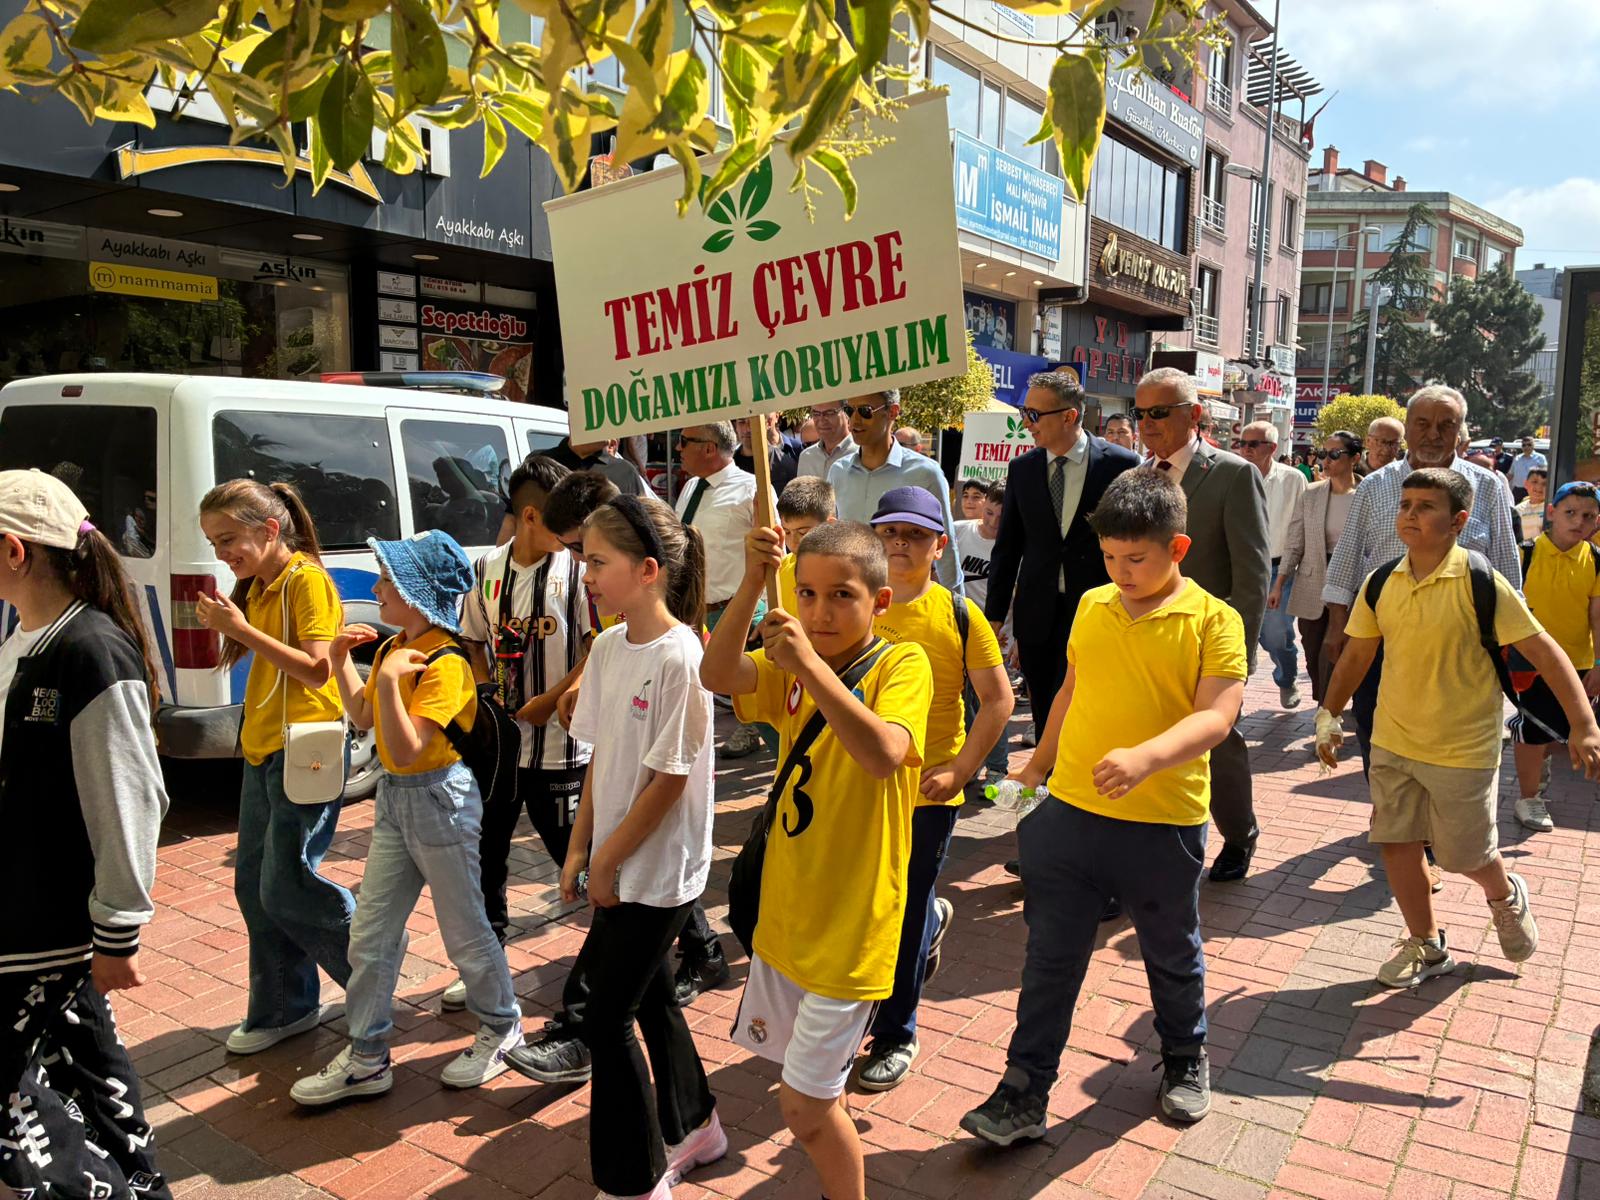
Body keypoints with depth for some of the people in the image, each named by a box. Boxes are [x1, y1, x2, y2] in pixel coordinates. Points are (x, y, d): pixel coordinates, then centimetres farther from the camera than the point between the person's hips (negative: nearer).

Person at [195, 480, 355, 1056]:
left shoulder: (307, 579, -13)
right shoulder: (256, 586, 13)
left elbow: (317, 669, -20)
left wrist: (242, 629, -21)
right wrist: (223, 626, 2)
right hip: (262, 750, 9)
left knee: (285, 888, -6)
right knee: (253, 885, 12)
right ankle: (283, 1008, 26)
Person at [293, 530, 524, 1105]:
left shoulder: (445, 665, -22)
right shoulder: (391, 648, 5)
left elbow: (407, 748, -27)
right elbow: (363, 716, 17)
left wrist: (390, 681, -34)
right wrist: (342, 660, 8)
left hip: (440, 799, -8)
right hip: (394, 798, 9)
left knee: (466, 932, 7)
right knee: (370, 934, 12)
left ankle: (502, 1030, 30)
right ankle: (366, 1059, 25)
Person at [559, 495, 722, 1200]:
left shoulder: (679, 657, -22)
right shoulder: (606, 647, 2)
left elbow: (669, 779, -19)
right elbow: (601, 757, 9)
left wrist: (607, 861, -12)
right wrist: (580, 848, 6)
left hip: (658, 870, -8)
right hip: (617, 865, 8)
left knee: (606, 1017, 1)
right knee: (649, 997, 20)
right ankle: (693, 1129, 41)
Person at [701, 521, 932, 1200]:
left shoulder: (902, 665, -15)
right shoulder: (792, 666, 2)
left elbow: (884, 753, -35)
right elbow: (716, 675, -17)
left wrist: (811, 664, -39)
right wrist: (751, 586, -31)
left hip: (849, 925, -6)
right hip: (785, 910, 6)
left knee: (803, 1105, 2)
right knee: (810, 1079, 22)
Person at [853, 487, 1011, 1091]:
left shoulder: (959, 615, -8)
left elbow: (998, 701, -5)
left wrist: (958, 771, -11)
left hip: (929, 792, -3)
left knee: (905, 917, 8)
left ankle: (895, 1035, 29)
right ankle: (932, 917, 48)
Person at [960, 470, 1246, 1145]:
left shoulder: (1213, 621, -10)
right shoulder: (1092, 607, 4)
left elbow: (1216, 715, -22)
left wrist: (1145, 758, -38)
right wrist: (1043, 759, 24)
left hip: (1164, 823, -3)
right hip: (1070, 812, 3)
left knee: (1171, 955, 20)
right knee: (1050, 958, 8)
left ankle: (1185, 1061, 45)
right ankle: (1025, 1092, 18)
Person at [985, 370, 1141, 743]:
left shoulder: (1121, 465, -6)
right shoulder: (1022, 468, 5)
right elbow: (1007, 546, 9)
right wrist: (995, 617, 8)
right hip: (1037, 614, 4)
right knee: (1045, 722, 11)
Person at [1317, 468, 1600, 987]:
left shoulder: (1479, 581, -16)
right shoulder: (1381, 584, -3)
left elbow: (1544, 651, -15)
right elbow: (1357, 654, 8)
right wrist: (1329, 715, 5)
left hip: (1462, 750, -4)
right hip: (1393, 743, 4)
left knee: (1465, 855, 9)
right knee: (1396, 844, 7)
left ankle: (1506, 897, 44)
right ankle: (1426, 947, 28)